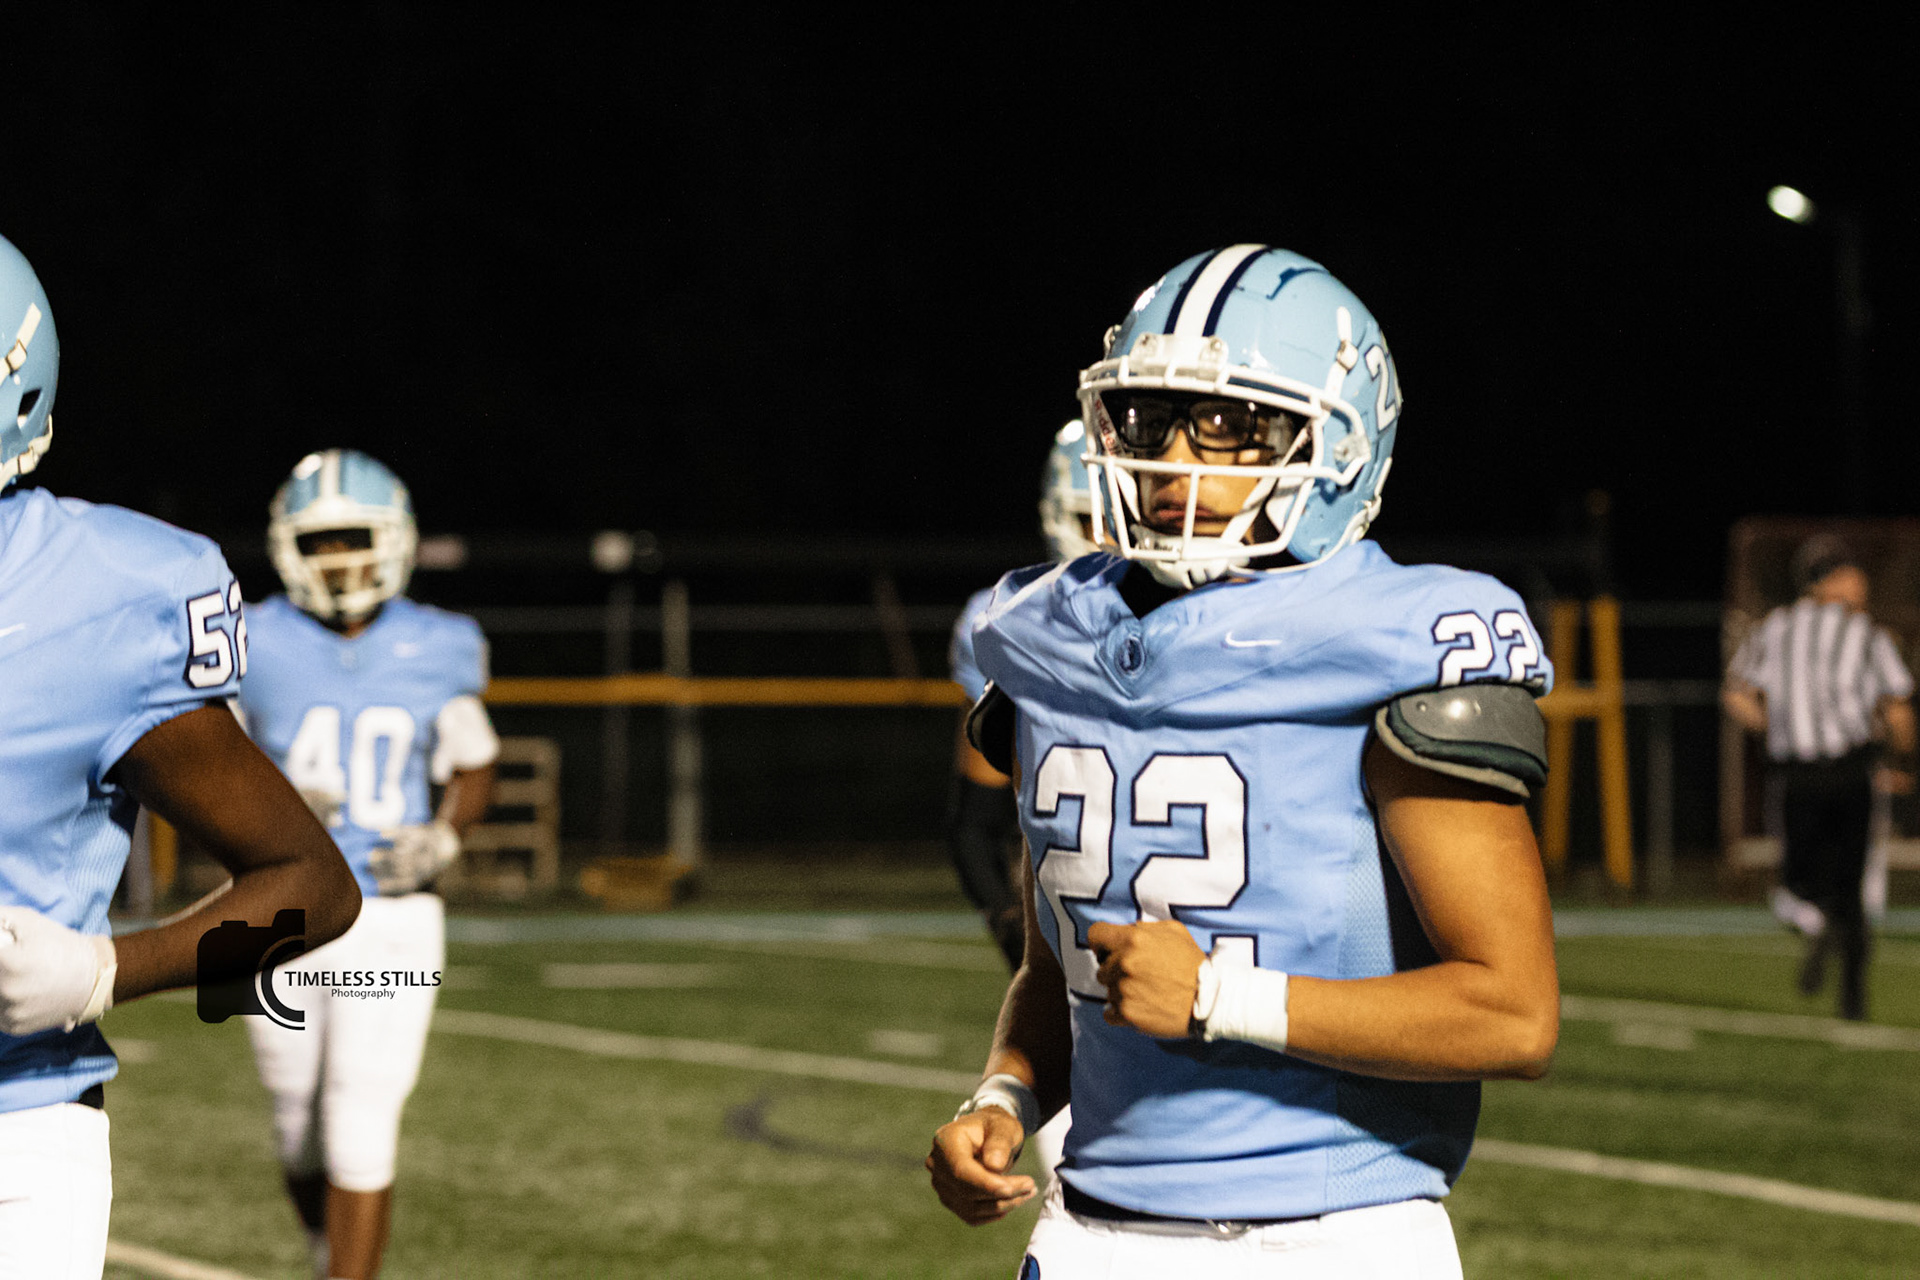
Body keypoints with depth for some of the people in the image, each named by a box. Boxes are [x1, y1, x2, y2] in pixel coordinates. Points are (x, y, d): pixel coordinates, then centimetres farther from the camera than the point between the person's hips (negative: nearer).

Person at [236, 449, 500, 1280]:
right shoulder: (256, 647, -3)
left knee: (361, 1135, -9)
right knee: (302, 1130, 11)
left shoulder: (438, 652, -1)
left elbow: (475, 773, 12)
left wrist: (442, 836, -8)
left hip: (391, 925, -1)